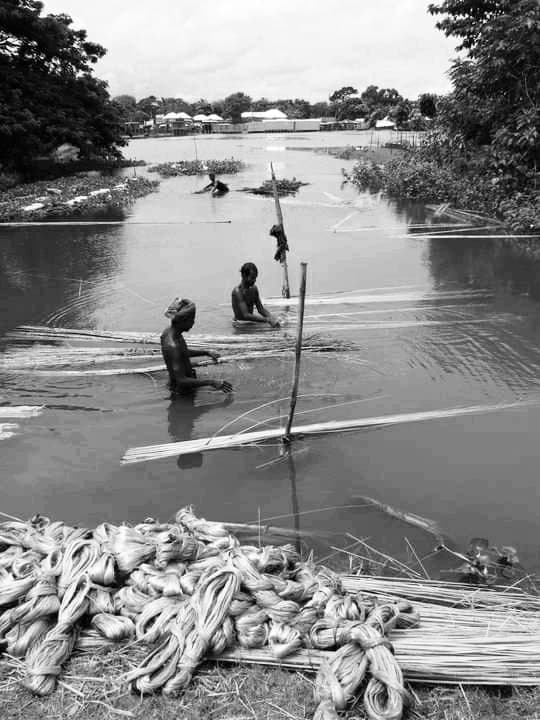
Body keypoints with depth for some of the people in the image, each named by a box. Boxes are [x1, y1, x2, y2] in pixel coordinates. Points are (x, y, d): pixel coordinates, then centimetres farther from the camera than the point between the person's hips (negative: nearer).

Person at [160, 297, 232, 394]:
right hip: (182, 389, -9)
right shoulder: (173, 345, -33)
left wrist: (206, 352, 11)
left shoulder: (168, 332, -3)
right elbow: (181, 381, -34)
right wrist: (211, 382, -35)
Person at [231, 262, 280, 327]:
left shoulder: (254, 288, 6)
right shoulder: (237, 291, -19)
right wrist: (267, 320, -30)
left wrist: (272, 317, -8)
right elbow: (246, 315, -26)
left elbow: (260, 308, 11)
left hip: (250, 322, 7)